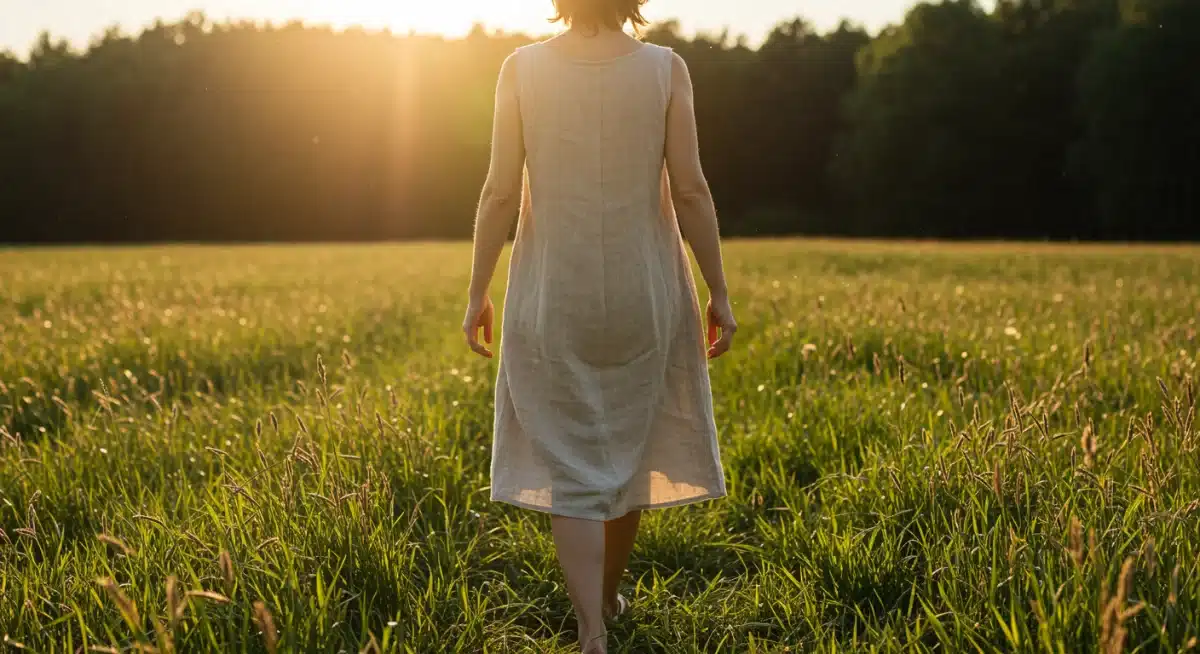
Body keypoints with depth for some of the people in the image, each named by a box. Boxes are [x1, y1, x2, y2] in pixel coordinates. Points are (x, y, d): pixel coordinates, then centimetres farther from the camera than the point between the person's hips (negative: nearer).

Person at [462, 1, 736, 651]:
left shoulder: (522, 67, -5)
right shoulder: (665, 68, -6)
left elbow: (500, 192, -6)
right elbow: (690, 191, -7)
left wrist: (477, 291, 4)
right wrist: (719, 292, 2)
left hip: (553, 297, -1)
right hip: (644, 292, 1)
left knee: (567, 466, 6)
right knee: (629, 445, 19)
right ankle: (607, 596, 36)